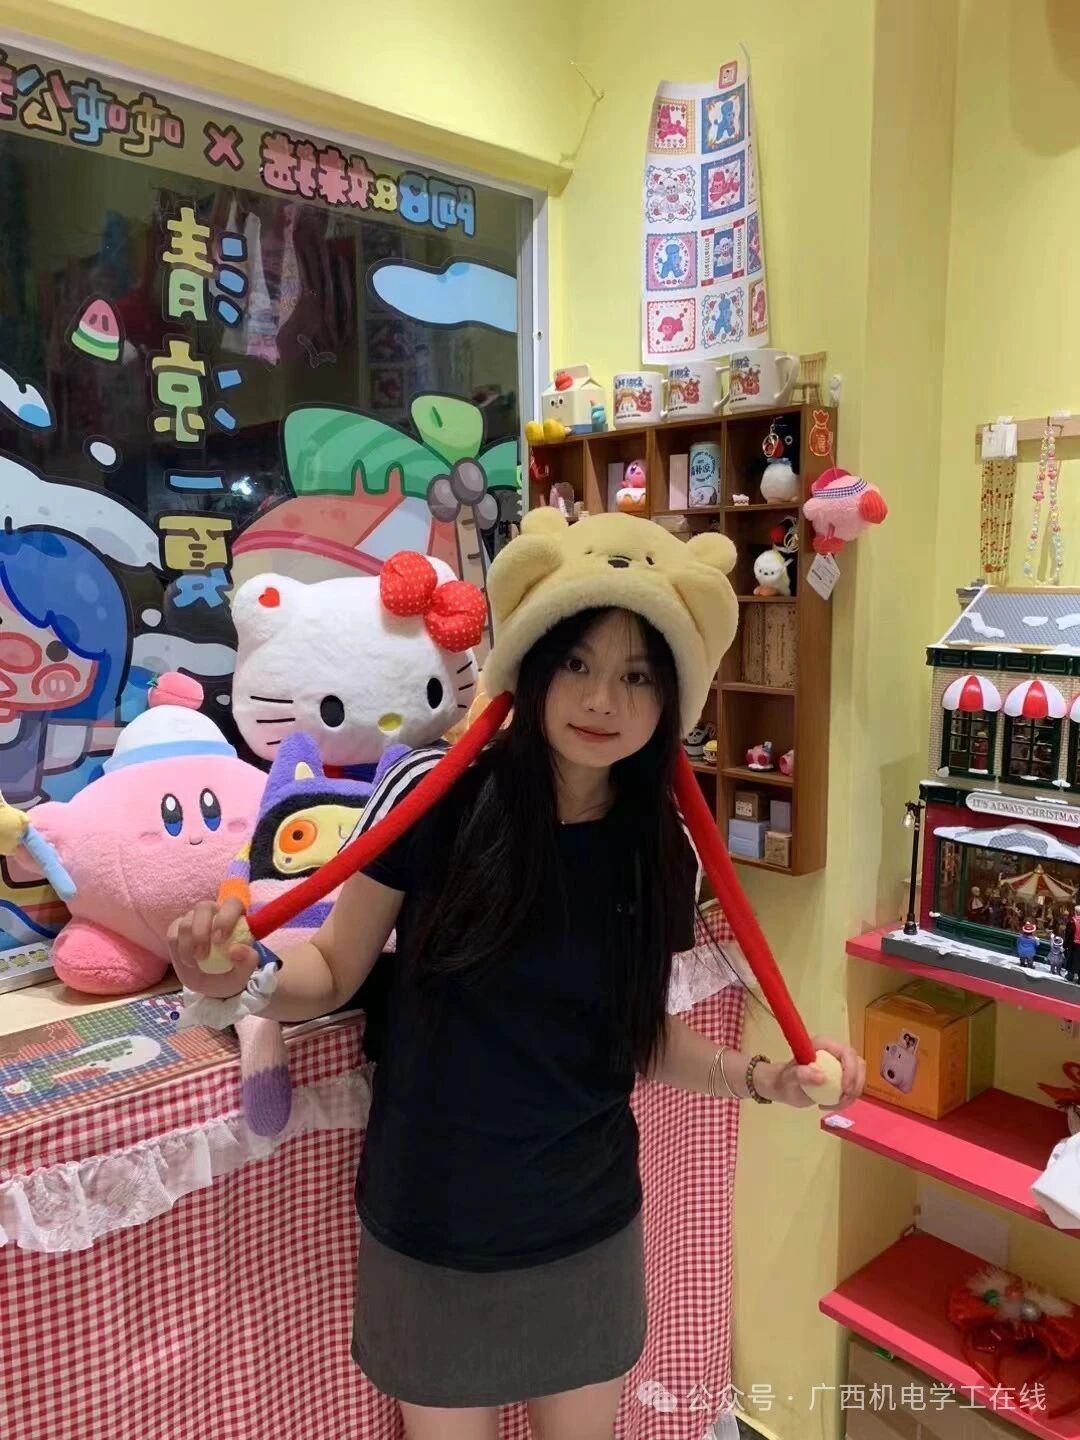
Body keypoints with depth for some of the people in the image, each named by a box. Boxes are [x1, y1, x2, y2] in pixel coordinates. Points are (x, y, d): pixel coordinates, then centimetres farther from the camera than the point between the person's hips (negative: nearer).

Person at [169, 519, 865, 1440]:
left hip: (590, 1230, 3)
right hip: (432, 1231, -2)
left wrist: (761, 1078, -12)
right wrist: (244, 977, -28)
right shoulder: (432, 797, -21)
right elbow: (335, 974, -9)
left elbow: (646, 1035, 2)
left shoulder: (661, 850, -10)